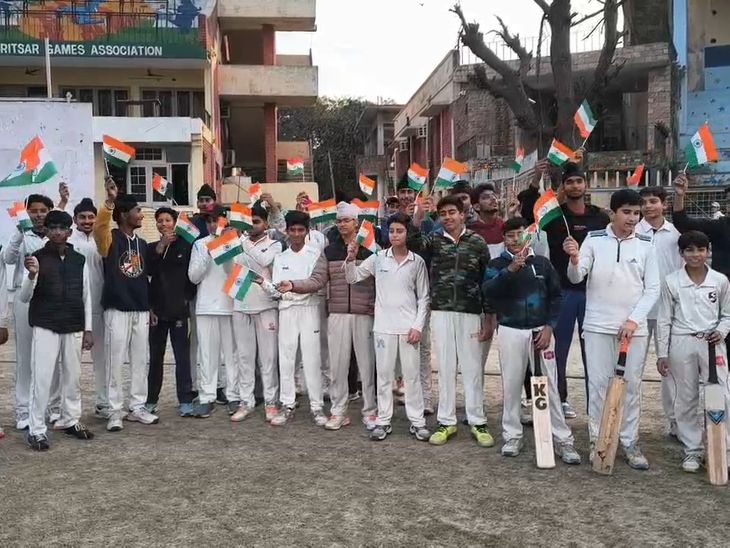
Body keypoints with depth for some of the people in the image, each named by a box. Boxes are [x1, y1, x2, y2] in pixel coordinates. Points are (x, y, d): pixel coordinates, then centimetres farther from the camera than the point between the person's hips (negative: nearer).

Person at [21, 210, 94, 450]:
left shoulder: (79, 260, 7)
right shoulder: (37, 258, -3)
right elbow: (24, 298, -4)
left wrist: (87, 329, 6)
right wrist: (32, 275, -23)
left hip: (73, 328, 3)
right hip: (45, 327, -3)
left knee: (73, 377, 10)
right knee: (41, 378, -4)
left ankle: (70, 420, 25)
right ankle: (36, 429, 3)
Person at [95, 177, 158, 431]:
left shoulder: (142, 244, 13)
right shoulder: (110, 239, -4)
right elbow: (99, 227, -28)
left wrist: (150, 307, 17)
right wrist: (110, 201, -42)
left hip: (141, 310, 6)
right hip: (117, 310, -6)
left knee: (140, 361, 9)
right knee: (115, 361, -1)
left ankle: (137, 408, 18)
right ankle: (115, 411, 7)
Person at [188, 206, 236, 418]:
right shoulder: (200, 245, 9)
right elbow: (193, 276, 5)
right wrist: (208, 254, -6)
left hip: (231, 305, -1)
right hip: (206, 306, 1)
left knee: (232, 352, 4)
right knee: (208, 353, 2)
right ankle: (206, 397, 6)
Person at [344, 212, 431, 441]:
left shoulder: (417, 262, 1)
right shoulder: (378, 258, 2)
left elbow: (423, 298, 3)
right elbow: (352, 277, 3)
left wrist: (418, 325, -5)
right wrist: (351, 258, -15)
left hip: (408, 327, 0)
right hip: (383, 326, 1)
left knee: (412, 375, 5)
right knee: (384, 375, 7)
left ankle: (417, 421, 14)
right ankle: (383, 421, 15)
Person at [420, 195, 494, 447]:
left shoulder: (477, 242, 3)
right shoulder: (433, 241, 6)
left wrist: (489, 319, 0)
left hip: (470, 313, -1)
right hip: (440, 313, 1)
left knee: (472, 368, 5)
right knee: (445, 367, 7)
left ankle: (477, 422, 15)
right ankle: (446, 422, 16)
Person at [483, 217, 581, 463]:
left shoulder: (542, 263, 7)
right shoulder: (497, 265, 2)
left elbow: (555, 296, 9)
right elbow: (488, 291, -16)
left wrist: (549, 327, -2)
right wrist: (511, 269, -28)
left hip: (541, 330, 1)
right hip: (510, 331, 0)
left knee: (549, 386, 1)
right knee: (511, 385, 5)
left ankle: (563, 440, 6)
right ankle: (512, 436, 18)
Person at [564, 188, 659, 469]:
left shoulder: (646, 244, 3)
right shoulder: (594, 239, -1)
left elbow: (653, 288, 3)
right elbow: (576, 278, -8)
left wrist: (634, 320, -8)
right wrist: (574, 260, -30)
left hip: (634, 327, 2)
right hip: (598, 325, -1)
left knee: (632, 385, 6)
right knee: (598, 383, 2)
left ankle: (630, 443, 16)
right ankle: (597, 440, 13)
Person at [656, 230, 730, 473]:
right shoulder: (671, 282, 0)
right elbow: (664, 320, 3)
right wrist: (662, 354, 1)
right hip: (682, 344, 0)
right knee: (687, 399, 7)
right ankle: (692, 450, 17)